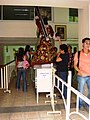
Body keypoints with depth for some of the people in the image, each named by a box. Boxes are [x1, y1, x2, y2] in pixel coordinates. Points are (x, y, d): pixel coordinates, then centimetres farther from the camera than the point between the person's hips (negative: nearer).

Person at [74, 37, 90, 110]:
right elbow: (75, 65, -2)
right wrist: (80, 71, -15)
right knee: (80, 91, 8)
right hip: (81, 76, -2)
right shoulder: (78, 54, -3)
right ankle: (80, 104, 31)